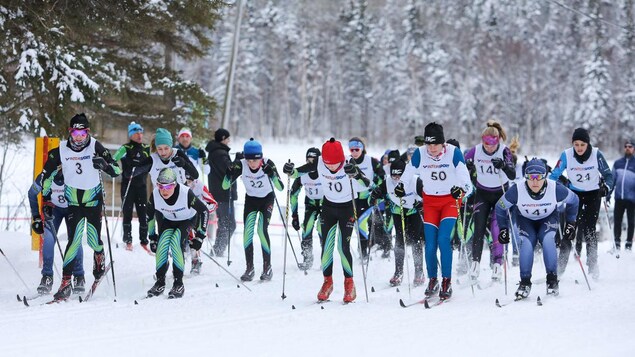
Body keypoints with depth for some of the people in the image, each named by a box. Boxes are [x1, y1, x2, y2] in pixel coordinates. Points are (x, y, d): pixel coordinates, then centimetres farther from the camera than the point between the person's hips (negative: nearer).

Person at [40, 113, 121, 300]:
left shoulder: (95, 147, -12)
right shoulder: (61, 150, -7)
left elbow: (117, 171, -13)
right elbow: (47, 173, 8)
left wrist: (105, 164, -34)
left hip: (94, 201, 0)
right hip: (73, 202, 0)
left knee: (93, 240, -1)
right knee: (74, 241, -13)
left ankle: (99, 257, 37)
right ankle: (66, 282, -11)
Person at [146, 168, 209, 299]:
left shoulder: (186, 193, -34)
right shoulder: (155, 194, -24)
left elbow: (204, 211, -22)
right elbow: (149, 216, -4)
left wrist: (200, 236, -21)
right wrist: (152, 237, -1)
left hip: (188, 220, -3)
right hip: (168, 220, 3)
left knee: (176, 242, -28)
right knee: (162, 243, -23)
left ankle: (179, 284, -18)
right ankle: (160, 282, -8)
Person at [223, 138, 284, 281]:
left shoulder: (267, 164, -26)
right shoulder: (241, 165, -22)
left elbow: (281, 188, -30)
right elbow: (225, 186, -22)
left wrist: (272, 174, -46)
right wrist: (231, 171, -40)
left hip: (267, 198, -2)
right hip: (251, 199, 2)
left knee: (262, 230, -18)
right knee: (247, 232, -11)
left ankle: (267, 267, -6)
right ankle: (249, 268, -1)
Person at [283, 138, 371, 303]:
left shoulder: (348, 165, -25)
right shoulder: (319, 164, -18)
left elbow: (367, 184, -35)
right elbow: (298, 172, -6)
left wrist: (355, 174, -53)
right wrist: (290, 171, -29)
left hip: (347, 207, -3)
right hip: (328, 207, 3)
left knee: (343, 247, -9)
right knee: (326, 246, -2)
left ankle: (349, 283, 9)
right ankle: (327, 282, 15)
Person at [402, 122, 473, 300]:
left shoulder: (453, 152, -18)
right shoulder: (419, 154, -12)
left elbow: (464, 176, -23)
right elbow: (408, 174, -2)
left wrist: (462, 189, -43)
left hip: (450, 199, -2)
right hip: (430, 201, 2)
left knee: (443, 239, -17)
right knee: (430, 243, -5)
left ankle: (447, 282, -8)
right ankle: (432, 280, 13)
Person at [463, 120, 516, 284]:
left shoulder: (504, 151, -17)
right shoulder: (476, 151, -11)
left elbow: (513, 175, -25)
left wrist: (504, 165, -44)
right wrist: (468, 166, -19)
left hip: (501, 193, -2)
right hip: (482, 193, 2)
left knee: (497, 229, -9)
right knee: (479, 229, -9)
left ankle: (498, 264, 1)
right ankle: (475, 261, -4)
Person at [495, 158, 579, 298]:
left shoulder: (556, 189, -30)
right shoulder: (516, 191, -30)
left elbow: (573, 201, -8)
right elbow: (500, 207, -11)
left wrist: (571, 223, -4)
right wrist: (503, 229, -8)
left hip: (548, 218, 0)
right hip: (525, 220, 0)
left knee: (547, 240, -27)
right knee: (526, 244, -25)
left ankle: (552, 279, -17)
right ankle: (525, 282, -14)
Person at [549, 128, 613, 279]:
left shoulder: (596, 154, -18)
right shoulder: (566, 155, -16)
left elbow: (608, 174, -7)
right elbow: (555, 175, -7)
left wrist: (606, 188, -25)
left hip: (593, 194, -1)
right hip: (574, 193, 1)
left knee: (589, 229, -8)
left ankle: (593, 265, 1)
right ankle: (561, 264, -3)